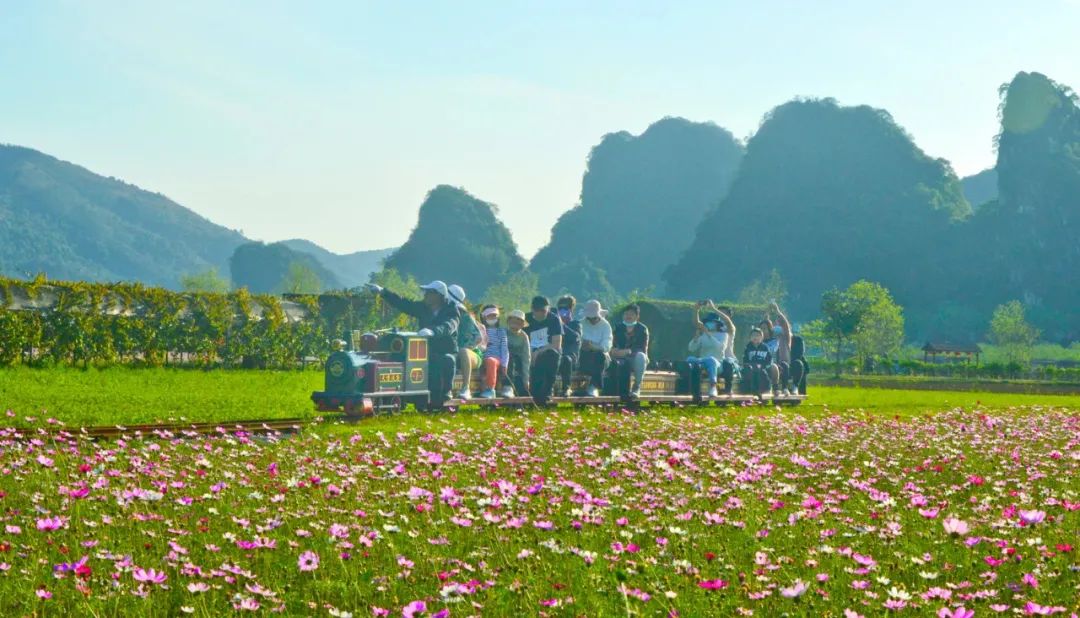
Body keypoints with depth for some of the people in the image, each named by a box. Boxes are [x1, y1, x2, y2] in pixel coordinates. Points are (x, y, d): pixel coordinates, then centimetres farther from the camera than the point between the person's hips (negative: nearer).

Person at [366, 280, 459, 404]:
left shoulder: (451, 311, -8)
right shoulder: (423, 308, 8)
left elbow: (447, 327, -29)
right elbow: (402, 304, 2)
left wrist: (432, 331, -50)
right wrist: (382, 292, -8)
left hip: (447, 353, -4)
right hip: (427, 352, 4)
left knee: (447, 360, -37)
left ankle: (446, 394, -26)